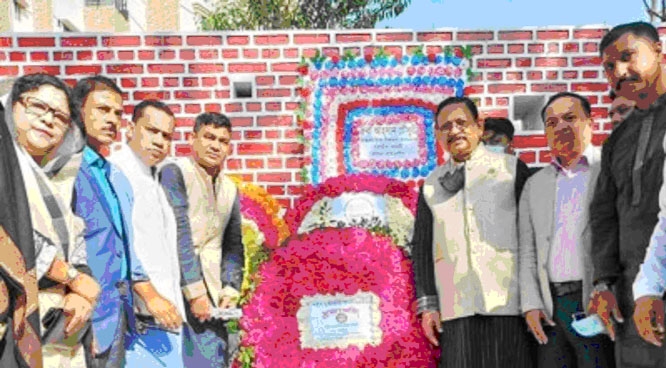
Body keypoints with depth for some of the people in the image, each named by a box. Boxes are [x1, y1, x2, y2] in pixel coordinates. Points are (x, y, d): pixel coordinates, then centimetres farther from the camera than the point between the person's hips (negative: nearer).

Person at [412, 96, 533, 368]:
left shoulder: (511, 168, 7)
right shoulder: (432, 184, 13)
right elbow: (422, 246, 12)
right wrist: (427, 304, 4)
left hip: (508, 303, -2)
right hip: (456, 307, 2)